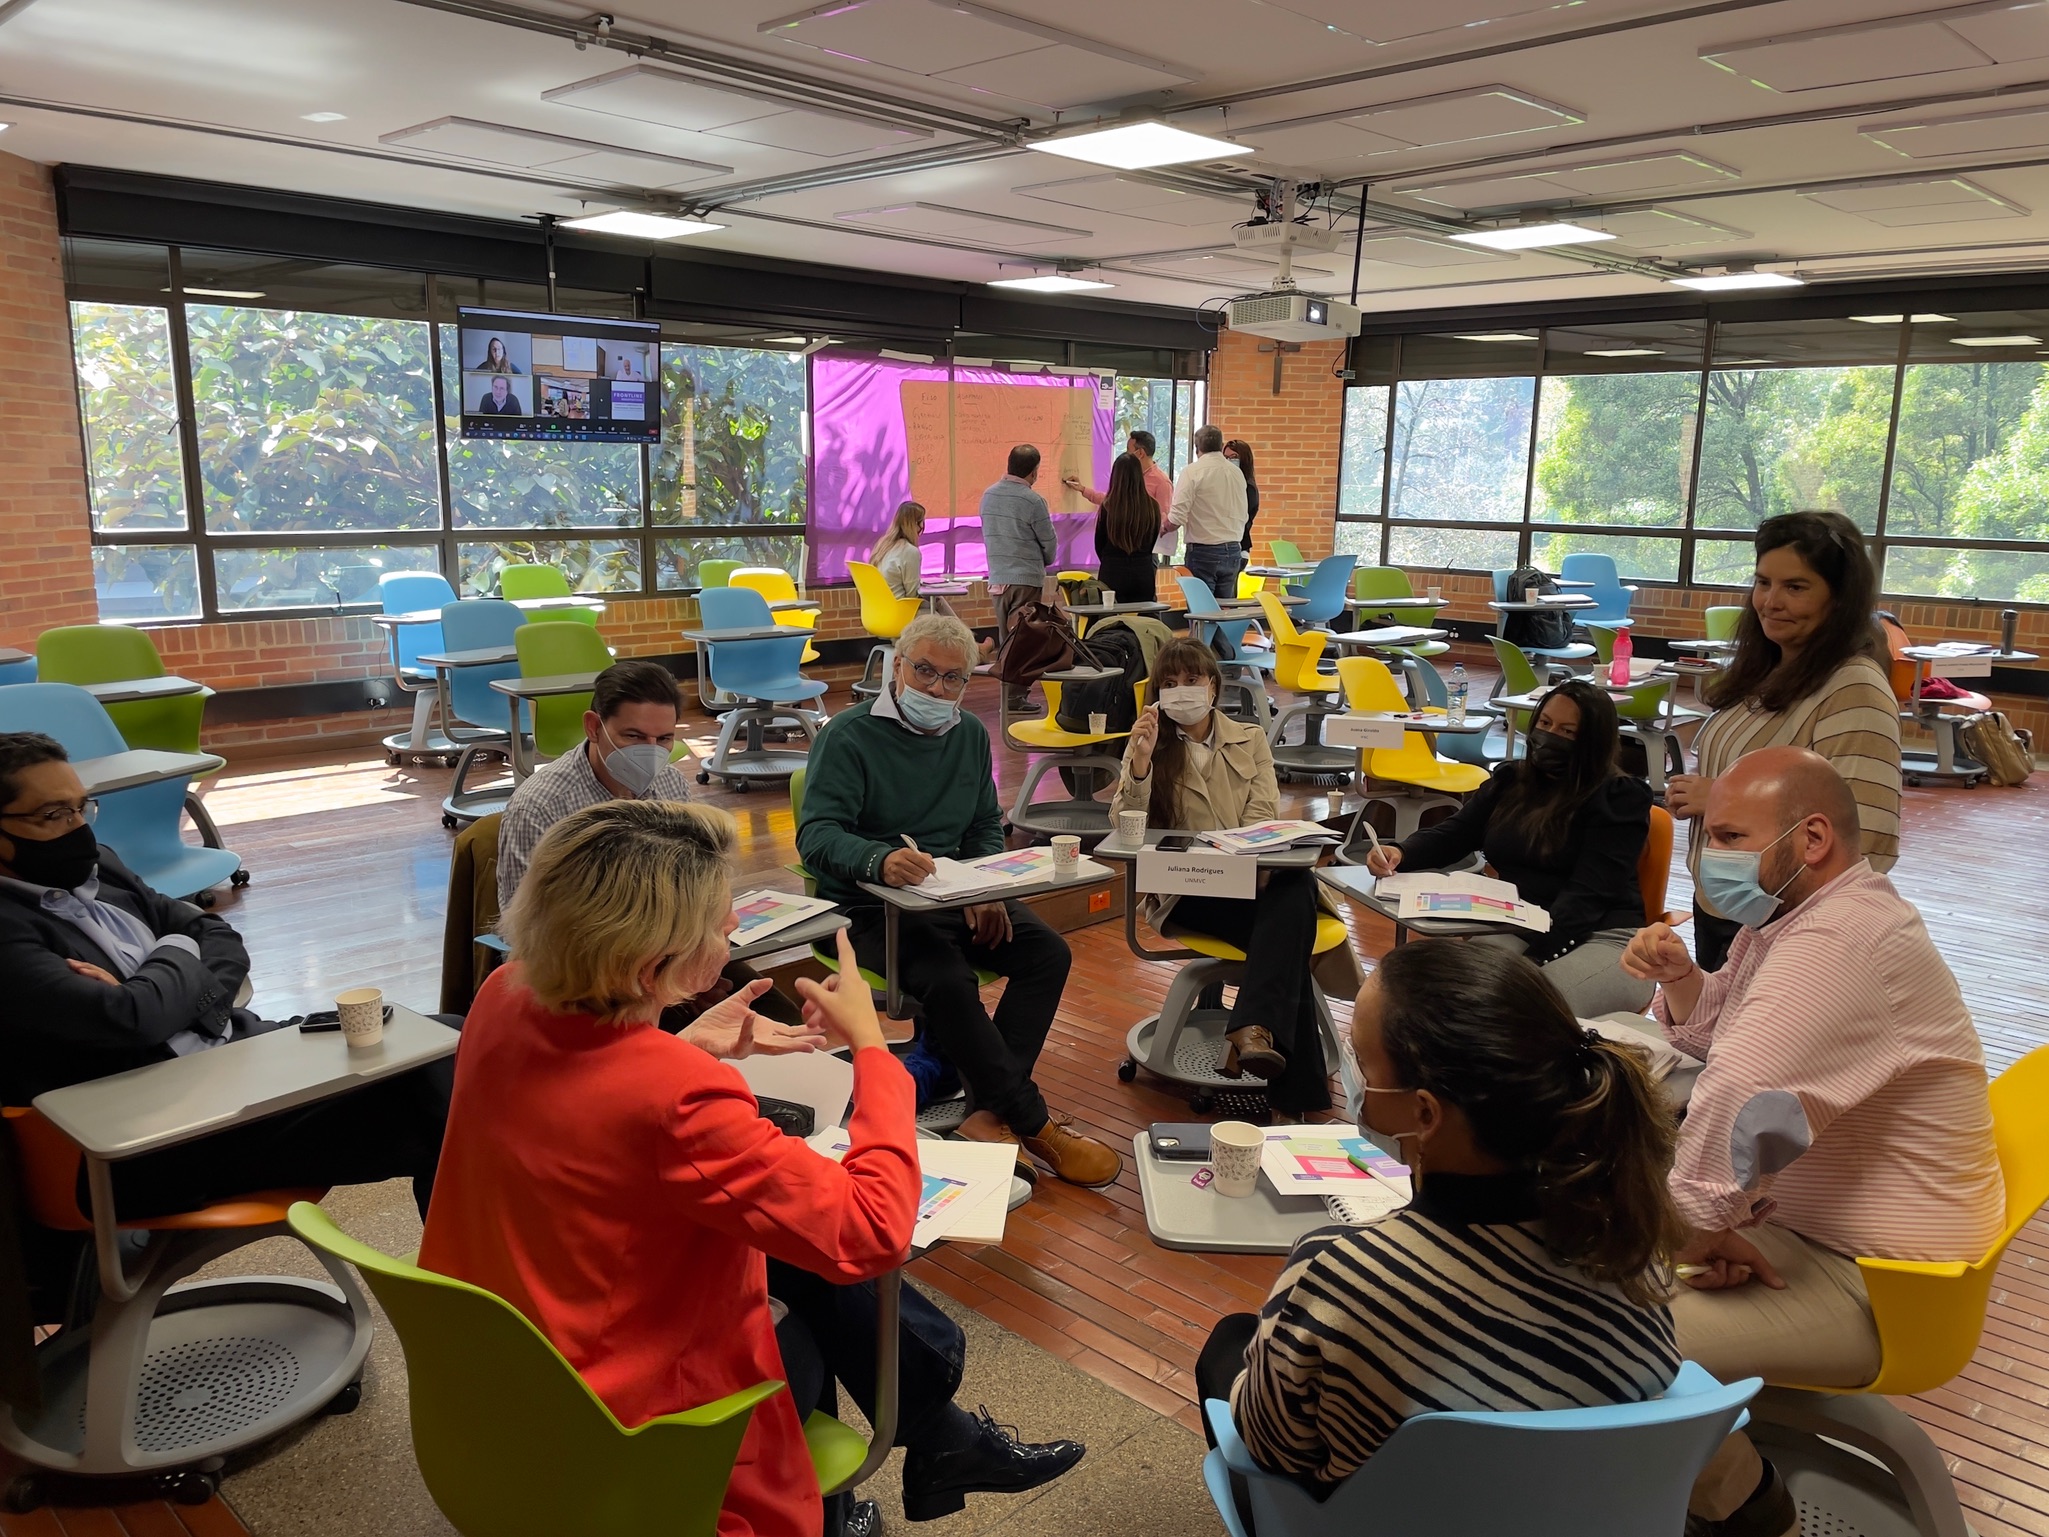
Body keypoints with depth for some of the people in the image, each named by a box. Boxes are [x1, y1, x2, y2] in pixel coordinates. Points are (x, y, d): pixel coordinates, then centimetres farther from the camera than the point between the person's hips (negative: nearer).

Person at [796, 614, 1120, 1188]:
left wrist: (983, 890, -4)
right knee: (948, 979, -32)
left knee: (1048, 953, -18)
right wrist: (880, 860, -42)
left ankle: (990, 1113, -21)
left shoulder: (970, 735, 12)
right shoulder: (848, 736, -9)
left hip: (955, 894, 6)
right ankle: (1033, 1123, -17)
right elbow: (816, 834, -20)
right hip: (870, 905, -6)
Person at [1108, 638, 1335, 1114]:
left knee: (1296, 883, -37)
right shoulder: (1148, 746, 12)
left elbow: (1263, 819, 4)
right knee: (1289, 931, -33)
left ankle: (1252, 1031, -47)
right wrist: (1139, 764, -17)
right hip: (1186, 892, -2)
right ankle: (1298, 1095, -36)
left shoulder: (1250, 740, 18)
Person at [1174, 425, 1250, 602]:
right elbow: (1243, 516, 13)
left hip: (1203, 551, -5)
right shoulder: (1237, 473, 9)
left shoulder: (1192, 472, -8)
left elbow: (1178, 516, -13)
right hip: (1233, 551, 5)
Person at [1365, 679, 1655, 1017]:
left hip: (1602, 937, -4)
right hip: (1514, 928, 5)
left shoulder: (1619, 798, -3)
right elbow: (1452, 834, 10)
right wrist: (1400, 852, -14)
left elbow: (1587, 894, -13)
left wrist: (1531, 959, -26)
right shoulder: (1510, 780, 15)